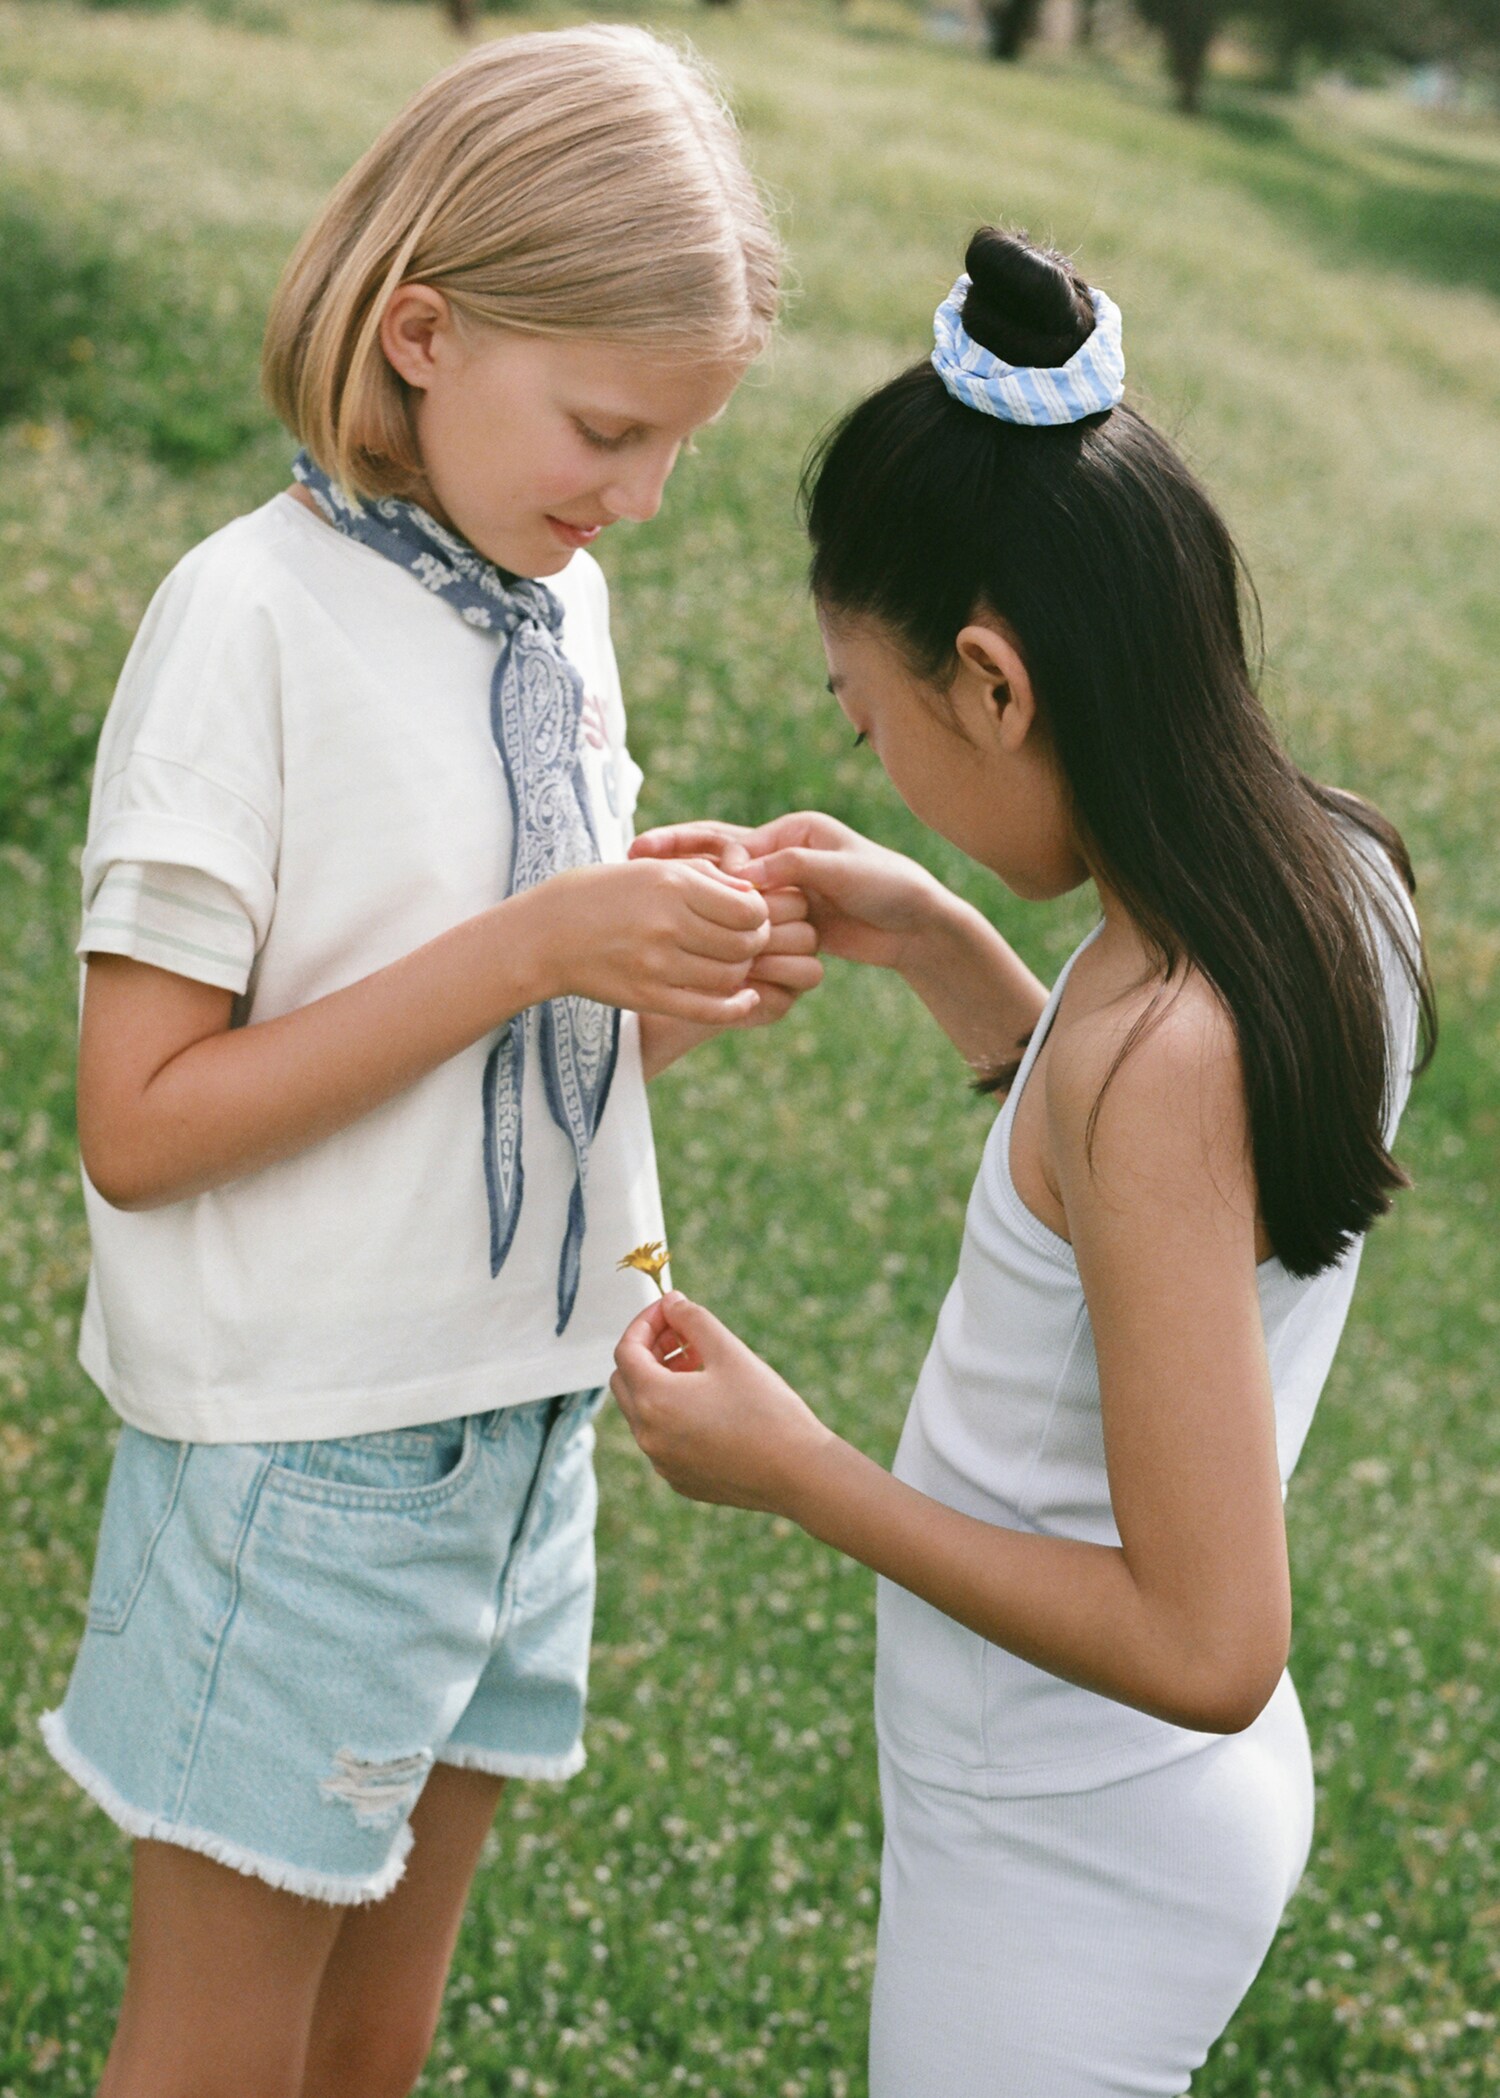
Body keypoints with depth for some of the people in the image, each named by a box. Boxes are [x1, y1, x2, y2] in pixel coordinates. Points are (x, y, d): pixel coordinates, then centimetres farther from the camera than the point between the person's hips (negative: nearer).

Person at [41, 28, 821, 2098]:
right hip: (304, 1456, -6)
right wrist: (528, 948, -24)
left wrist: (684, 981, -8)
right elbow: (138, 1125, -20)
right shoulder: (258, 613, -16)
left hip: (523, 1421, 6)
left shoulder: (562, 605, 5)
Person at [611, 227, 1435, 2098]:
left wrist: (796, 1470, -22)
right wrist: (936, 946, 4)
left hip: (1065, 1875, -8)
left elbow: (1206, 1644, -29)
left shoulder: (1158, 1053, -32)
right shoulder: (1336, 881, -7)